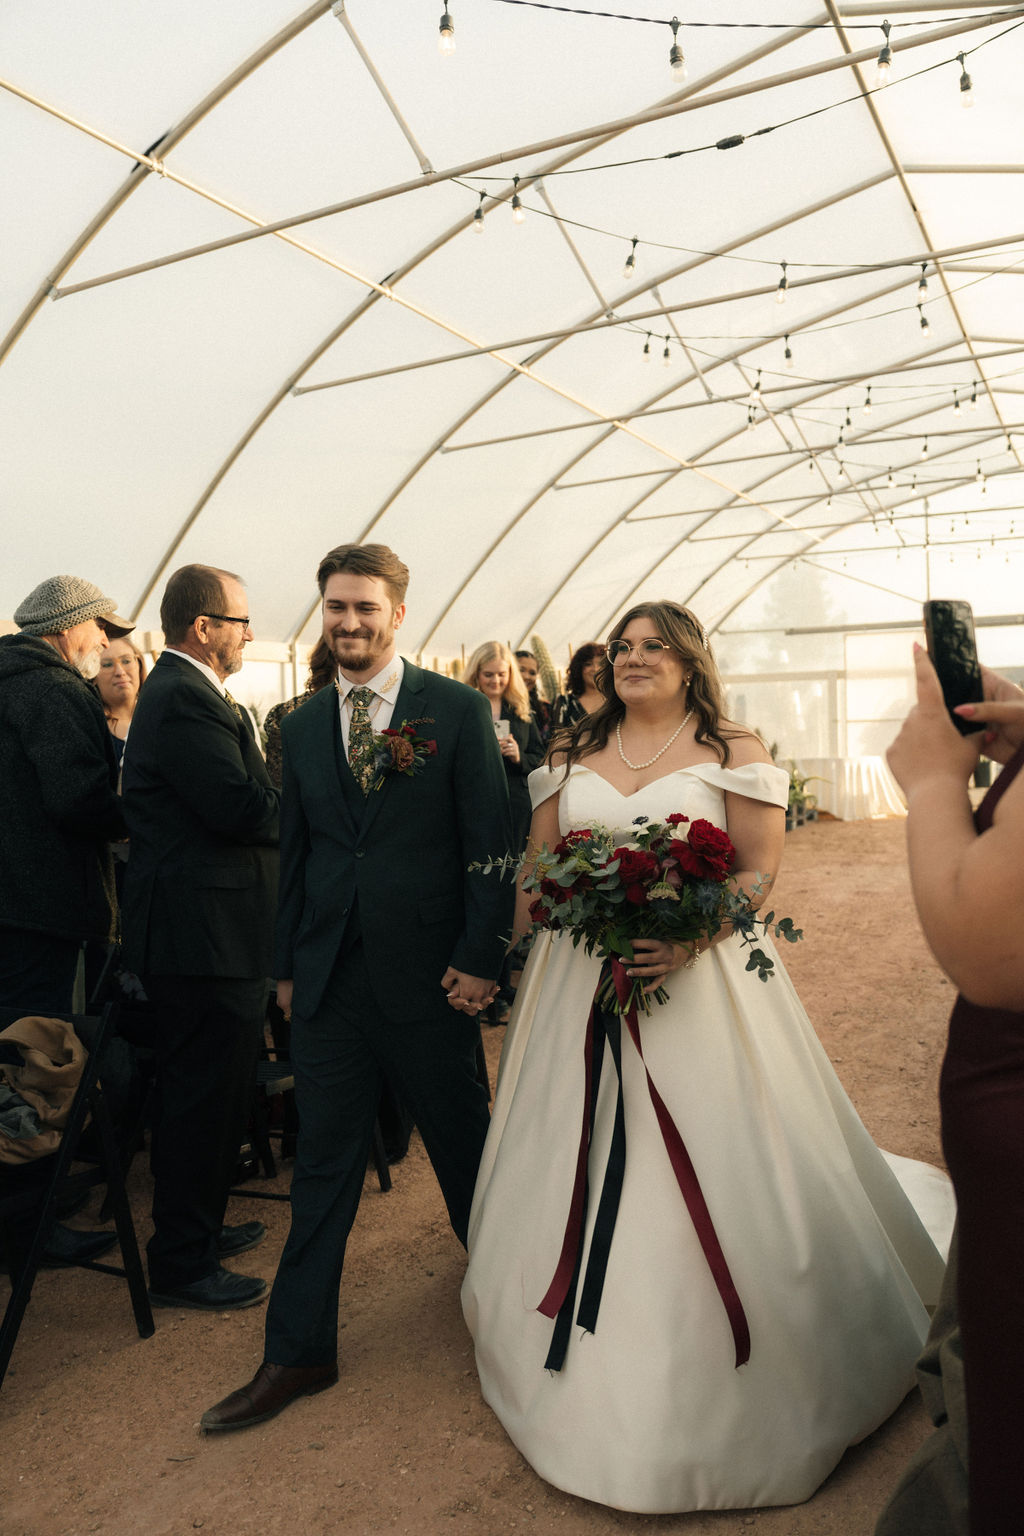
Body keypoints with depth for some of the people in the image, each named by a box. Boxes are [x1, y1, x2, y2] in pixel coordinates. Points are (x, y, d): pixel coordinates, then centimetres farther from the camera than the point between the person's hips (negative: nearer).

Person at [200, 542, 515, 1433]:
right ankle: (301, 1352, 25)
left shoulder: (458, 710, -5)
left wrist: (480, 958, -12)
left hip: (429, 975, -3)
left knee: (463, 1144, 15)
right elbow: (295, 851, 11)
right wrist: (287, 964, 10)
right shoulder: (303, 725, 8)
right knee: (323, 1165, 11)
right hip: (329, 978, 3)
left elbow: (490, 841, -7)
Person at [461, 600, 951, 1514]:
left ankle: (726, 1382, 23)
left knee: (706, 1167, 1)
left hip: (697, 980, -3)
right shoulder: (571, 756, 10)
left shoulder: (734, 752, -1)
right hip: (581, 984, 4)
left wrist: (687, 938, -23)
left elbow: (760, 871, -8)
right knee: (578, 1162, 12)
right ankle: (584, 1354, 35)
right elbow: (537, 864, 13)